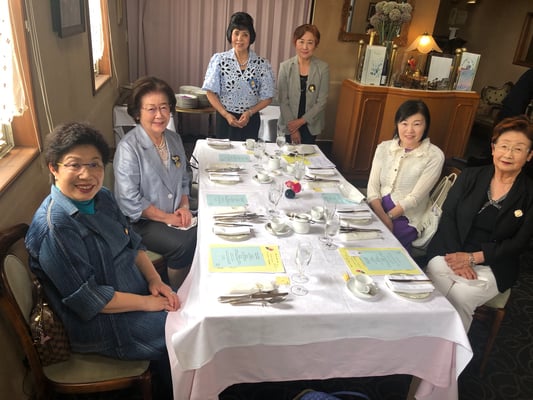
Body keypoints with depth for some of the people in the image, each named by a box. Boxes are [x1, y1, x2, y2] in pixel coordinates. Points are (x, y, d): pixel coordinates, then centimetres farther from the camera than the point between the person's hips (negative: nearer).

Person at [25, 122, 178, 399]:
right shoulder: (54, 228, -26)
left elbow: (133, 243, 8)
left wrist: (154, 280, -7)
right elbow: (87, 299, -23)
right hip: (99, 326, -8)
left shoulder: (102, 198, -2)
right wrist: (148, 303, -18)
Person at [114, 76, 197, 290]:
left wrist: (184, 206, -4)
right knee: (183, 245, -26)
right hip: (143, 220, -6)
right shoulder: (128, 147, -18)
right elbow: (130, 201, -19)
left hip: (175, 214, 6)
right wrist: (167, 218, -16)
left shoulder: (174, 138, 4)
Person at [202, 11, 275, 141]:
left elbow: (267, 97, 1)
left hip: (251, 120, 1)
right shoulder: (219, 60, -2)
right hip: (224, 119, 0)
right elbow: (211, 93, -2)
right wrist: (226, 115, -13)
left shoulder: (262, 64, -2)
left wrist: (249, 113, -13)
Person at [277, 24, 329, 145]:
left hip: (311, 124, 0)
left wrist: (301, 121, -13)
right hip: (289, 124, 0)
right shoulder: (285, 66, -7)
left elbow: (322, 101, -6)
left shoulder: (323, 68, -7)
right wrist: (293, 129, -10)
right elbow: (283, 100, -7)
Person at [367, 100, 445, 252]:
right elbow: (372, 187, -1)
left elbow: (415, 198, -10)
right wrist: (382, 218, -16)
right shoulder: (384, 147, 7)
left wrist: (388, 217, -17)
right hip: (376, 210, 4)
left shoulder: (434, 156, -5)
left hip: (405, 221, -4)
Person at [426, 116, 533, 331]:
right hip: (451, 252, 1)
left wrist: (472, 257, -15)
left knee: (460, 297, -29)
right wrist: (457, 257, -15)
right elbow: (447, 215, 0)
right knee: (433, 295, -28)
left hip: (492, 266, -1)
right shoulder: (470, 176, 5)